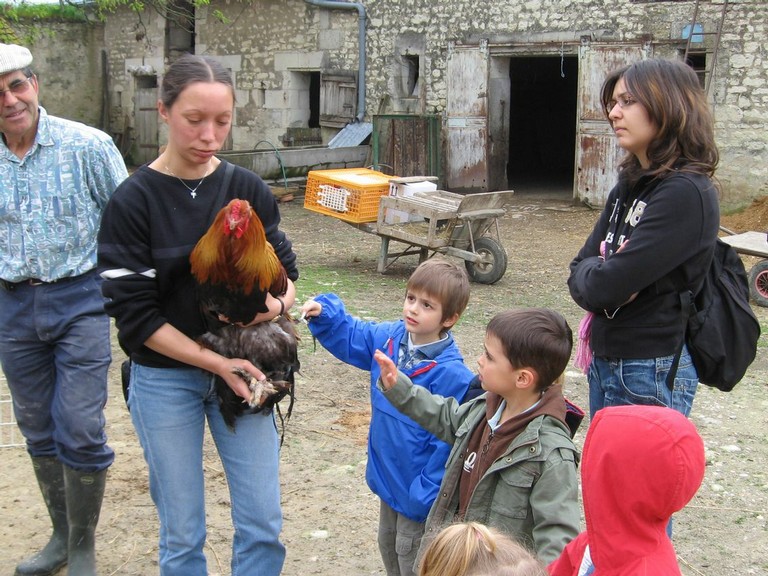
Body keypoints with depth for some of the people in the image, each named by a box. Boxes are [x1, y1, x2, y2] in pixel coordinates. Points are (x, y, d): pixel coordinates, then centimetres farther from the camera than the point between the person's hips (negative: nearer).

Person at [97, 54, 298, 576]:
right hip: (164, 380, -2)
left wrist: (277, 303, -16)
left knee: (263, 525, 5)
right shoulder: (133, 201, -11)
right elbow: (135, 315, -12)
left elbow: (285, 270, 8)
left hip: (241, 368, 3)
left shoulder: (249, 190, -1)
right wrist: (215, 362, -18)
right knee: (182, 534, 9)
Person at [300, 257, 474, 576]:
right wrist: (323, 314, -8)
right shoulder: (388, 337, -7)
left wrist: (427, 497, -22)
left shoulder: (451, 374, -28)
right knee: (388, 547, 26)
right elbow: (349, 336, 10)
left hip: (418, 489, -7)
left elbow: (448, 441, -25)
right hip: (387, 478, 7)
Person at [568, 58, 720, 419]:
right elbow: (579, 274, 6)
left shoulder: (685, 193, -20)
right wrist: (599, 270, -14)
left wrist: (596, 271, -5)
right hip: (606, 361, 8)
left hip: (650, 372, -8)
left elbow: (603, 287, -25)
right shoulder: (629, 187, 7)